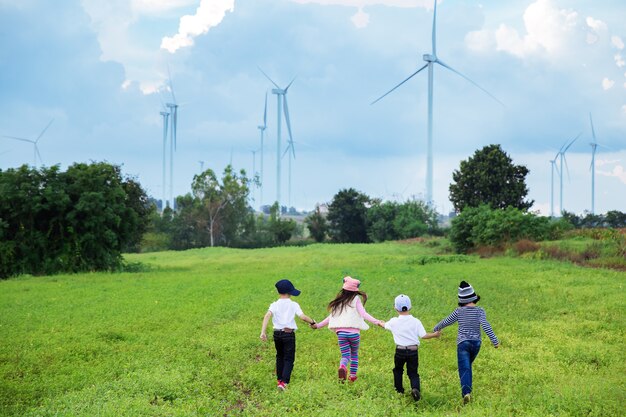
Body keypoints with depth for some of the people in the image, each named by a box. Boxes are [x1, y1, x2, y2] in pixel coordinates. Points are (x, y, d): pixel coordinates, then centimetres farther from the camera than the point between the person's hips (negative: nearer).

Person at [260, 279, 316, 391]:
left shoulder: (274, 305, 1)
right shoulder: (293, 305, -2)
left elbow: (267, 315, -15)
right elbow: (303, 316, -12)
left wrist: (263, 332, -18)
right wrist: (312, 322, 5)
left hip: (277, 334, 3)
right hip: (289, 334, -3)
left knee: (280, 356, 22)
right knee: (288, 359, 1)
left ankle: (279, 379, 30)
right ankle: (284, 382, -14)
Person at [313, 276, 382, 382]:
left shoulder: (339, 301, 12)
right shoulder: (356, 299, 2)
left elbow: (331, 317, 15)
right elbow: (363, 313, -11)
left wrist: (318, 325, 28)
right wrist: (376, 321, -18)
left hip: (341, 332, 1)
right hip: (354, 332, -1)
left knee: (345, 355, 0)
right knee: (354, 354, 21)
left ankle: (342, 367, -32)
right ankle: (353, 375, 24)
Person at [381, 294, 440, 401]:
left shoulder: (394, 321, -3)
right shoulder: (415, 321, -6)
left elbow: (385, 325, 19)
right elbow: (423, 335, -8)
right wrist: (435, 334, 9)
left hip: (400, 351, 0)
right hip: (413, 351, 0)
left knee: (398, 370, 24)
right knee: (413, 372, 7)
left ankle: (399, 389, 32)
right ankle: (415, 388, -18)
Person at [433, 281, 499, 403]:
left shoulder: (459, 311, -5)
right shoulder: (479, 311, -7)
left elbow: (446, 321, 6)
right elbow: (486, 326, -17)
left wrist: (436, 328, 24)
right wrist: (495, 341, -16)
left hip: (463, 342, -2)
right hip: (476, 342, 2)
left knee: (464, 369, -8)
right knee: (468, 365, 24)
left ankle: (466, 392, -27)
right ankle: (468, 390, 28)